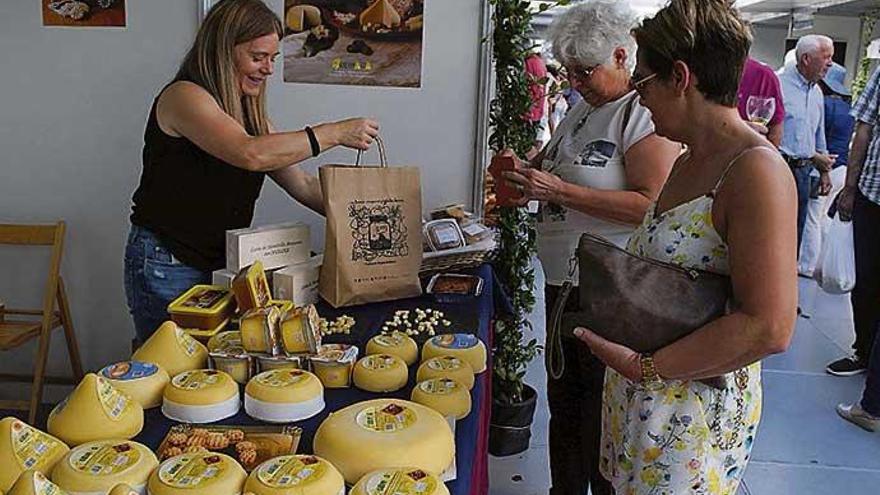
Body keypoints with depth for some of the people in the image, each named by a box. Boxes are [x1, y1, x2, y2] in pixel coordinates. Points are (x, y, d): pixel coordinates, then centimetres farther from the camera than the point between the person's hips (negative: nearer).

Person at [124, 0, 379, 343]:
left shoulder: (250, 113, 10)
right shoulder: (182, 96, -15)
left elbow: (302, 185, 8)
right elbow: (251, 154, -32)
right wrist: (335, 134, -27)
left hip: (219, 265, 7)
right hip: (165, 267, -7)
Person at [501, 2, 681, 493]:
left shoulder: (647, 115, -14)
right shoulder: (583, 108, 12)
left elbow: (651, 204, -25)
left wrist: (561, 191, -24)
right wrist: (528, 174, 4)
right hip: (564, 282, 9)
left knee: (603, 414, 5)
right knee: (564, 399, 21)